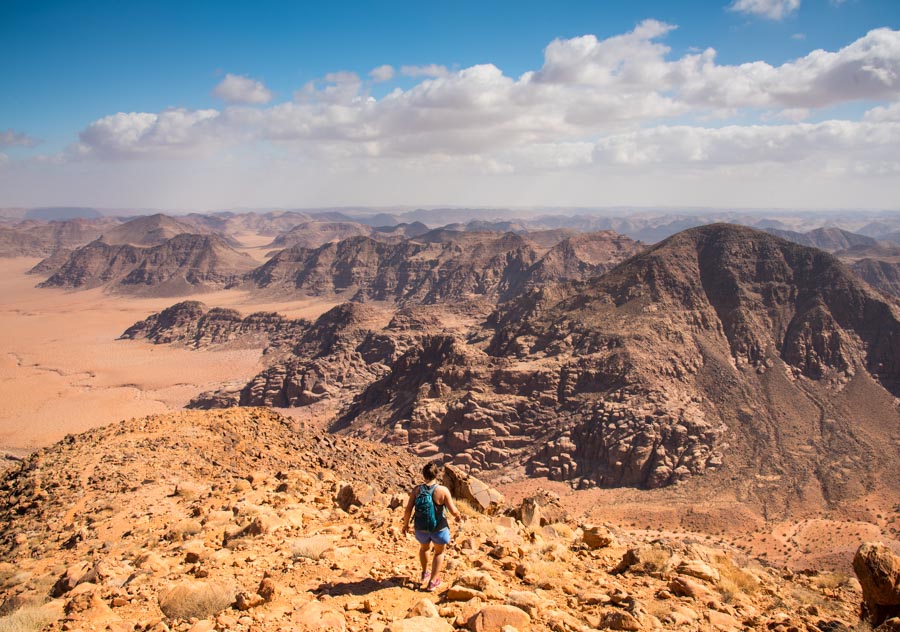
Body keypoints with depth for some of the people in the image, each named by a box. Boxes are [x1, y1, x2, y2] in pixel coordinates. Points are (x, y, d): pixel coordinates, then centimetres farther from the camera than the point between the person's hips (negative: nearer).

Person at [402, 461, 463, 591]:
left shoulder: (417, 490, -13)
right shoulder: (443, 490, -21)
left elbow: (408, 510, -11)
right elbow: (453, 511, -18)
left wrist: (405, 524, 6)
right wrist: (458, 515, 5)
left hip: (421, 529, 2)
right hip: (439, 529, -2)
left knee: (424, 548, 34)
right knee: (439, 552, 25)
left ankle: (425, 573, 51)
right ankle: (432, 582, 28)